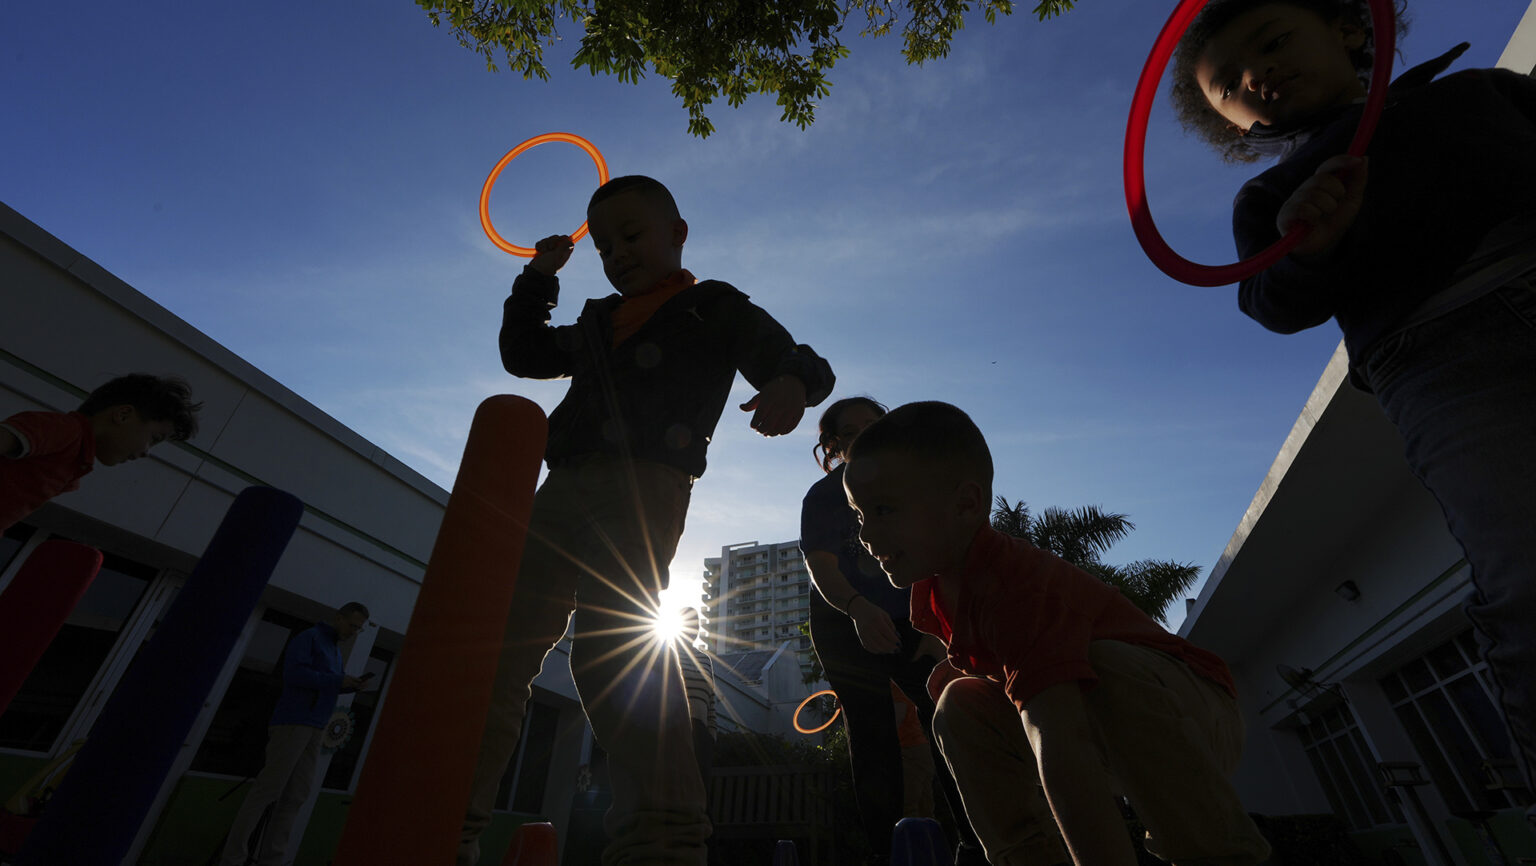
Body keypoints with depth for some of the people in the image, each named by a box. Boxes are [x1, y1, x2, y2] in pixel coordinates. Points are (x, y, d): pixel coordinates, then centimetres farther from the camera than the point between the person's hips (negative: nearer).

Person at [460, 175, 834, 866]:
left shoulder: (716, 310, 13)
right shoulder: (598, 322, 31)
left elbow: (806, 364, 4)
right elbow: (522, 354, 40)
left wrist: (791, 385, -21)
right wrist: (539, 277, 31)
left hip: (644, 484, -7)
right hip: (562, 486, 7)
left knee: (610, 643, -21)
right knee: (500, 643, 2)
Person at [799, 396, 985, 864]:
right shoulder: (822, 496, -7)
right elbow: (822, 568, -19)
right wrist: (859, 610, -39)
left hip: (911, 622, 2)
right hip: (844, 626, -2)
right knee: (872, 737, -1)